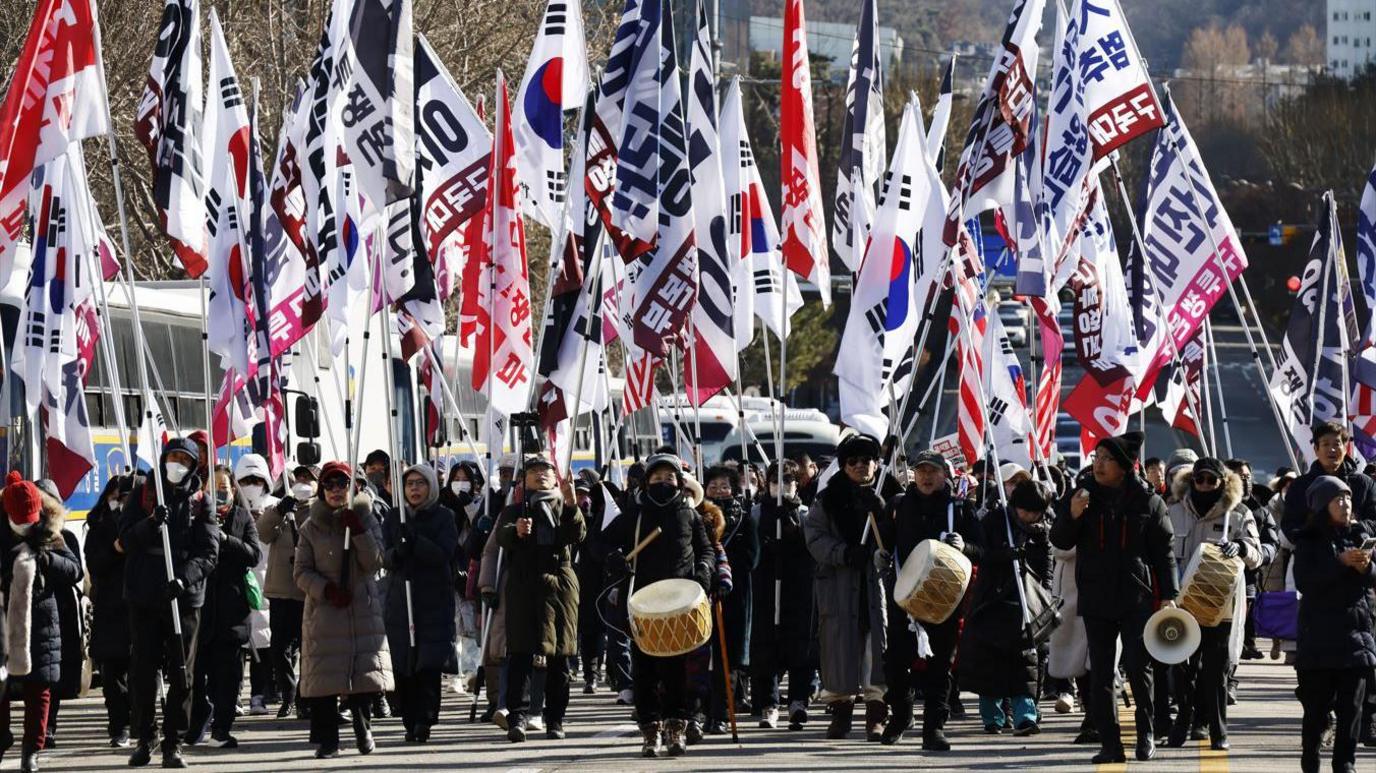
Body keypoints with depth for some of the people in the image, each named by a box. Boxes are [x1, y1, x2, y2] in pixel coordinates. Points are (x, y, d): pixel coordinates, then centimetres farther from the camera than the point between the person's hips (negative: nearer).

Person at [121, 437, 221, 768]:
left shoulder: (200, 502, 5)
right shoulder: (142, 495, 7)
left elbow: (209, 552, -2)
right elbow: (126, 539, -1)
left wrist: (184, 578, -19)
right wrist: (150, 524, -21)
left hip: (185, 596, 0)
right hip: (144, 597, 0)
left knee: (181, 672, -1)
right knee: (143, 669, 2)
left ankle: (173, 743, 4)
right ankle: (143, 739, 10)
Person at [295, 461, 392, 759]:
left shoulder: (365, 521, 9)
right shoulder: (312, 527, 7)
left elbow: (373, 563, -2)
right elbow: (301, 572, 4)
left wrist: (358, 530, -14)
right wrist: (327, 589, -12)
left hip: (362, 610, 1)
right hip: (323, 610, -1)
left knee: (365, 675, -4)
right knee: (324, 677, -6)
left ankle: (362, 729, 15)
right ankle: (327, 739, -2)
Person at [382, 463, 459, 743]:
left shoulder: (443, 517, 4)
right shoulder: (394, 518, 11)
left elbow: (444, 553, -10)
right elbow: (386, 559, 3)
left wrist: (415, 541, -23)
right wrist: (398, 552, -19)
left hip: (435, 601, -3)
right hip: (401, 600, 3)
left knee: (429, 664, -13)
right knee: (404, 667, -1)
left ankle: (425, 719, -13)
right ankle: (411, 721, 5)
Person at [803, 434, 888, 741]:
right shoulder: (828, 500, 7)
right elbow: (815, 538, 0)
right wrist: (845, 553, -14)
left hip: (878, 580, 0)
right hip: (839, 584, 0)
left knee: (878, 644, -5)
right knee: (841, 645, 2)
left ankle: (877, 715, -1)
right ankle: (841, 713, 12)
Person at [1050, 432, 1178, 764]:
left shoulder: (1147, 501, 0)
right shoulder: (1084, 494, 5)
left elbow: (1165, 550, 3)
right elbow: (1059, 541, 6)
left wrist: (1169, 595, -2)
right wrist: (1072, 515, -14)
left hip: (1137, 596, -2)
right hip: (1096, 597, 2)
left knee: (1138, 666, -7)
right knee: (1101, 673, 2)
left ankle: (1146, 733, 13)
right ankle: (1110, 743, 5)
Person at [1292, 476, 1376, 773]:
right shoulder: (1309, 540, 0)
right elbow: (1304, 581, -13)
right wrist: (1341, 562, -21)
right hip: (1319, 634, -3)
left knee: (1351, 705, 2)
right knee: (1317, 706, 0)